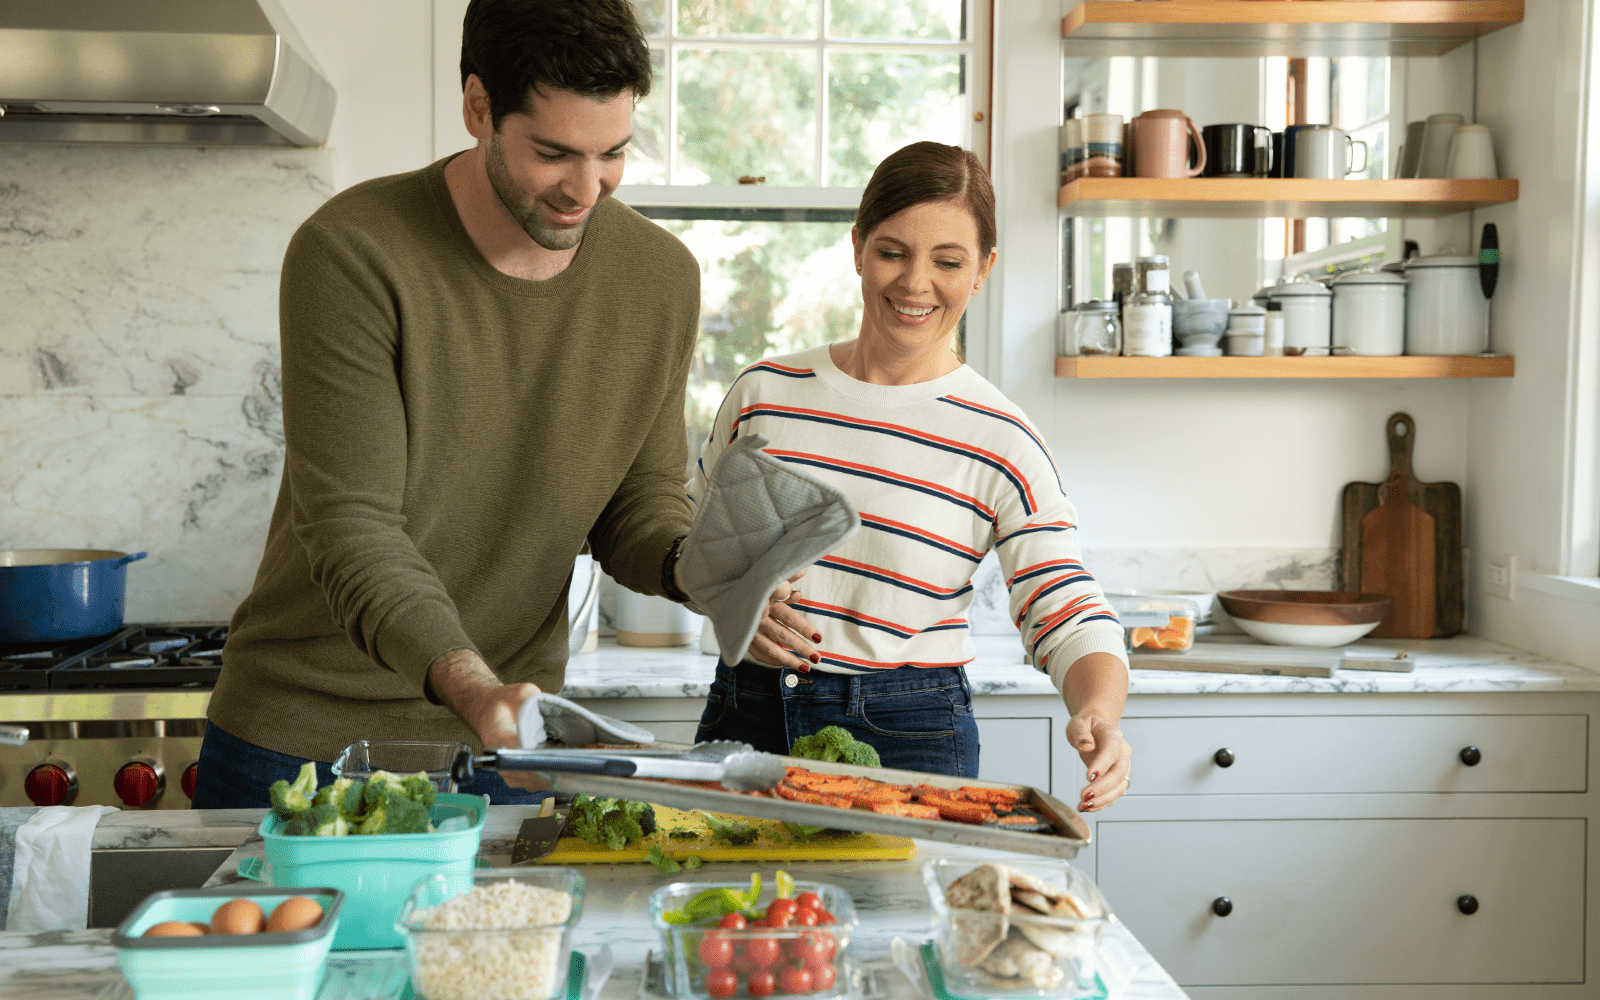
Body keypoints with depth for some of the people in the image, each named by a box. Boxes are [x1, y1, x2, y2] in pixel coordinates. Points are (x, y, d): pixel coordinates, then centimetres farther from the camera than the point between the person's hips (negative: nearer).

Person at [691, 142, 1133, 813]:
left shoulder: (1001, 443, -7)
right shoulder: (764, 392, 1)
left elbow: (1072, 621, -12)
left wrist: (1099, 712, -33)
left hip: (909, 738, -2)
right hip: (746, 716, 3)